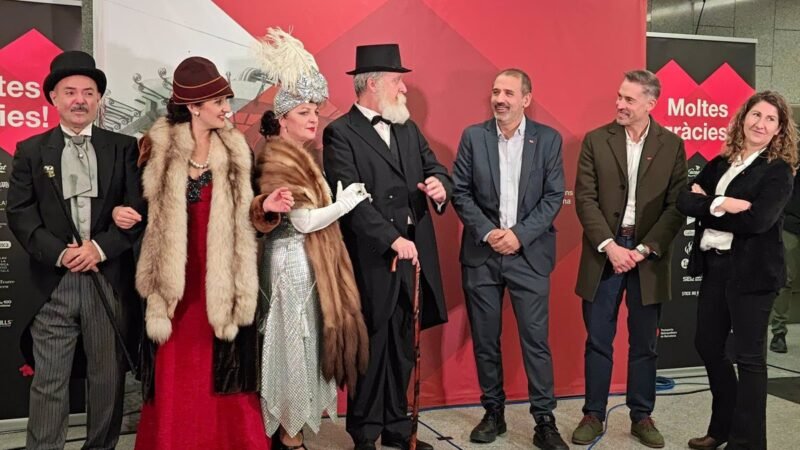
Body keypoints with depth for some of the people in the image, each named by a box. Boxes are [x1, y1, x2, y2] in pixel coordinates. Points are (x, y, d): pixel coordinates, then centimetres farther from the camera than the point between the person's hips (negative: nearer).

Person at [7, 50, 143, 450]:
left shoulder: (123, 148, 8)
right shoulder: (30, 151, 9)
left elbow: (138, 209, 0)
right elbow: (20, 214, 1)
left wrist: (100, 247, -13)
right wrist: (60, 253, -12)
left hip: (110, 279, 1)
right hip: (53, 281, 0)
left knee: (108, 378, 9)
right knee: (48, 382, 1)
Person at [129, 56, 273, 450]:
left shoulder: (236, 152, 4)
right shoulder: (158, 148, -1)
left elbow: (243, 217, 8)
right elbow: (146, 210, 5)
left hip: (222, 279, 1)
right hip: (174, 279, -1)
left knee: (221, 371, 4)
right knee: (174, 375, 5)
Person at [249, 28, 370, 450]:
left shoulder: (295, 152, 10)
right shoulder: (279, 159, -17)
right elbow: (304, 221, -21)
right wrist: (349, 199, -11)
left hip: (308, 260, 10)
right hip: (294, 261, -10)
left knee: (305, 340, 15)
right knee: (294, 342, 0)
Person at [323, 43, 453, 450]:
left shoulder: (408, 128, 14)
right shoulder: (340, 133, -8)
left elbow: (434, 166, 14)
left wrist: (440, 184, -10)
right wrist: (392, 240, -22)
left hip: (413, 258, 6)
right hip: (372, 262, -6)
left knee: (403, 349, 14)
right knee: (371, 349, 6)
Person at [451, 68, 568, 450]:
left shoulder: (548, 139, 2)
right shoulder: (473, 136, 4)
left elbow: (554, 196, -2)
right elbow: (460, 192, 1)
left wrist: (519, 234, -12)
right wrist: (487, 232, -11)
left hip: (529, 254, -1)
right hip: (481, 253, 2)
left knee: (536, 339, -1)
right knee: (485, 340, 8)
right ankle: (493, 412, 23)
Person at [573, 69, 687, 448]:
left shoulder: (672, 145, 2)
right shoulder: (595, 140, 1)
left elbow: (677, 205, -2)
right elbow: (585, 199, -4)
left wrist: (644, 250, -12)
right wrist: (609, 246, -14)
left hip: (648, 255, 0)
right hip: (604, 252, 0)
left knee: (643, 343, 9)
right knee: (598, 341, 6)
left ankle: (641, 417, 23)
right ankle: (594, 415, 18)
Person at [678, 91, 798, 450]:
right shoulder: (719, 164, 10)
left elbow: (758, 220, -21)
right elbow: (684, 200, -3)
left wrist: (708, 209, -11)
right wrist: (721, 204, -19)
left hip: (751, 271, -6)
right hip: (713, 266, 6)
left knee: (749, 356, 2)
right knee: (707, 345, 15)